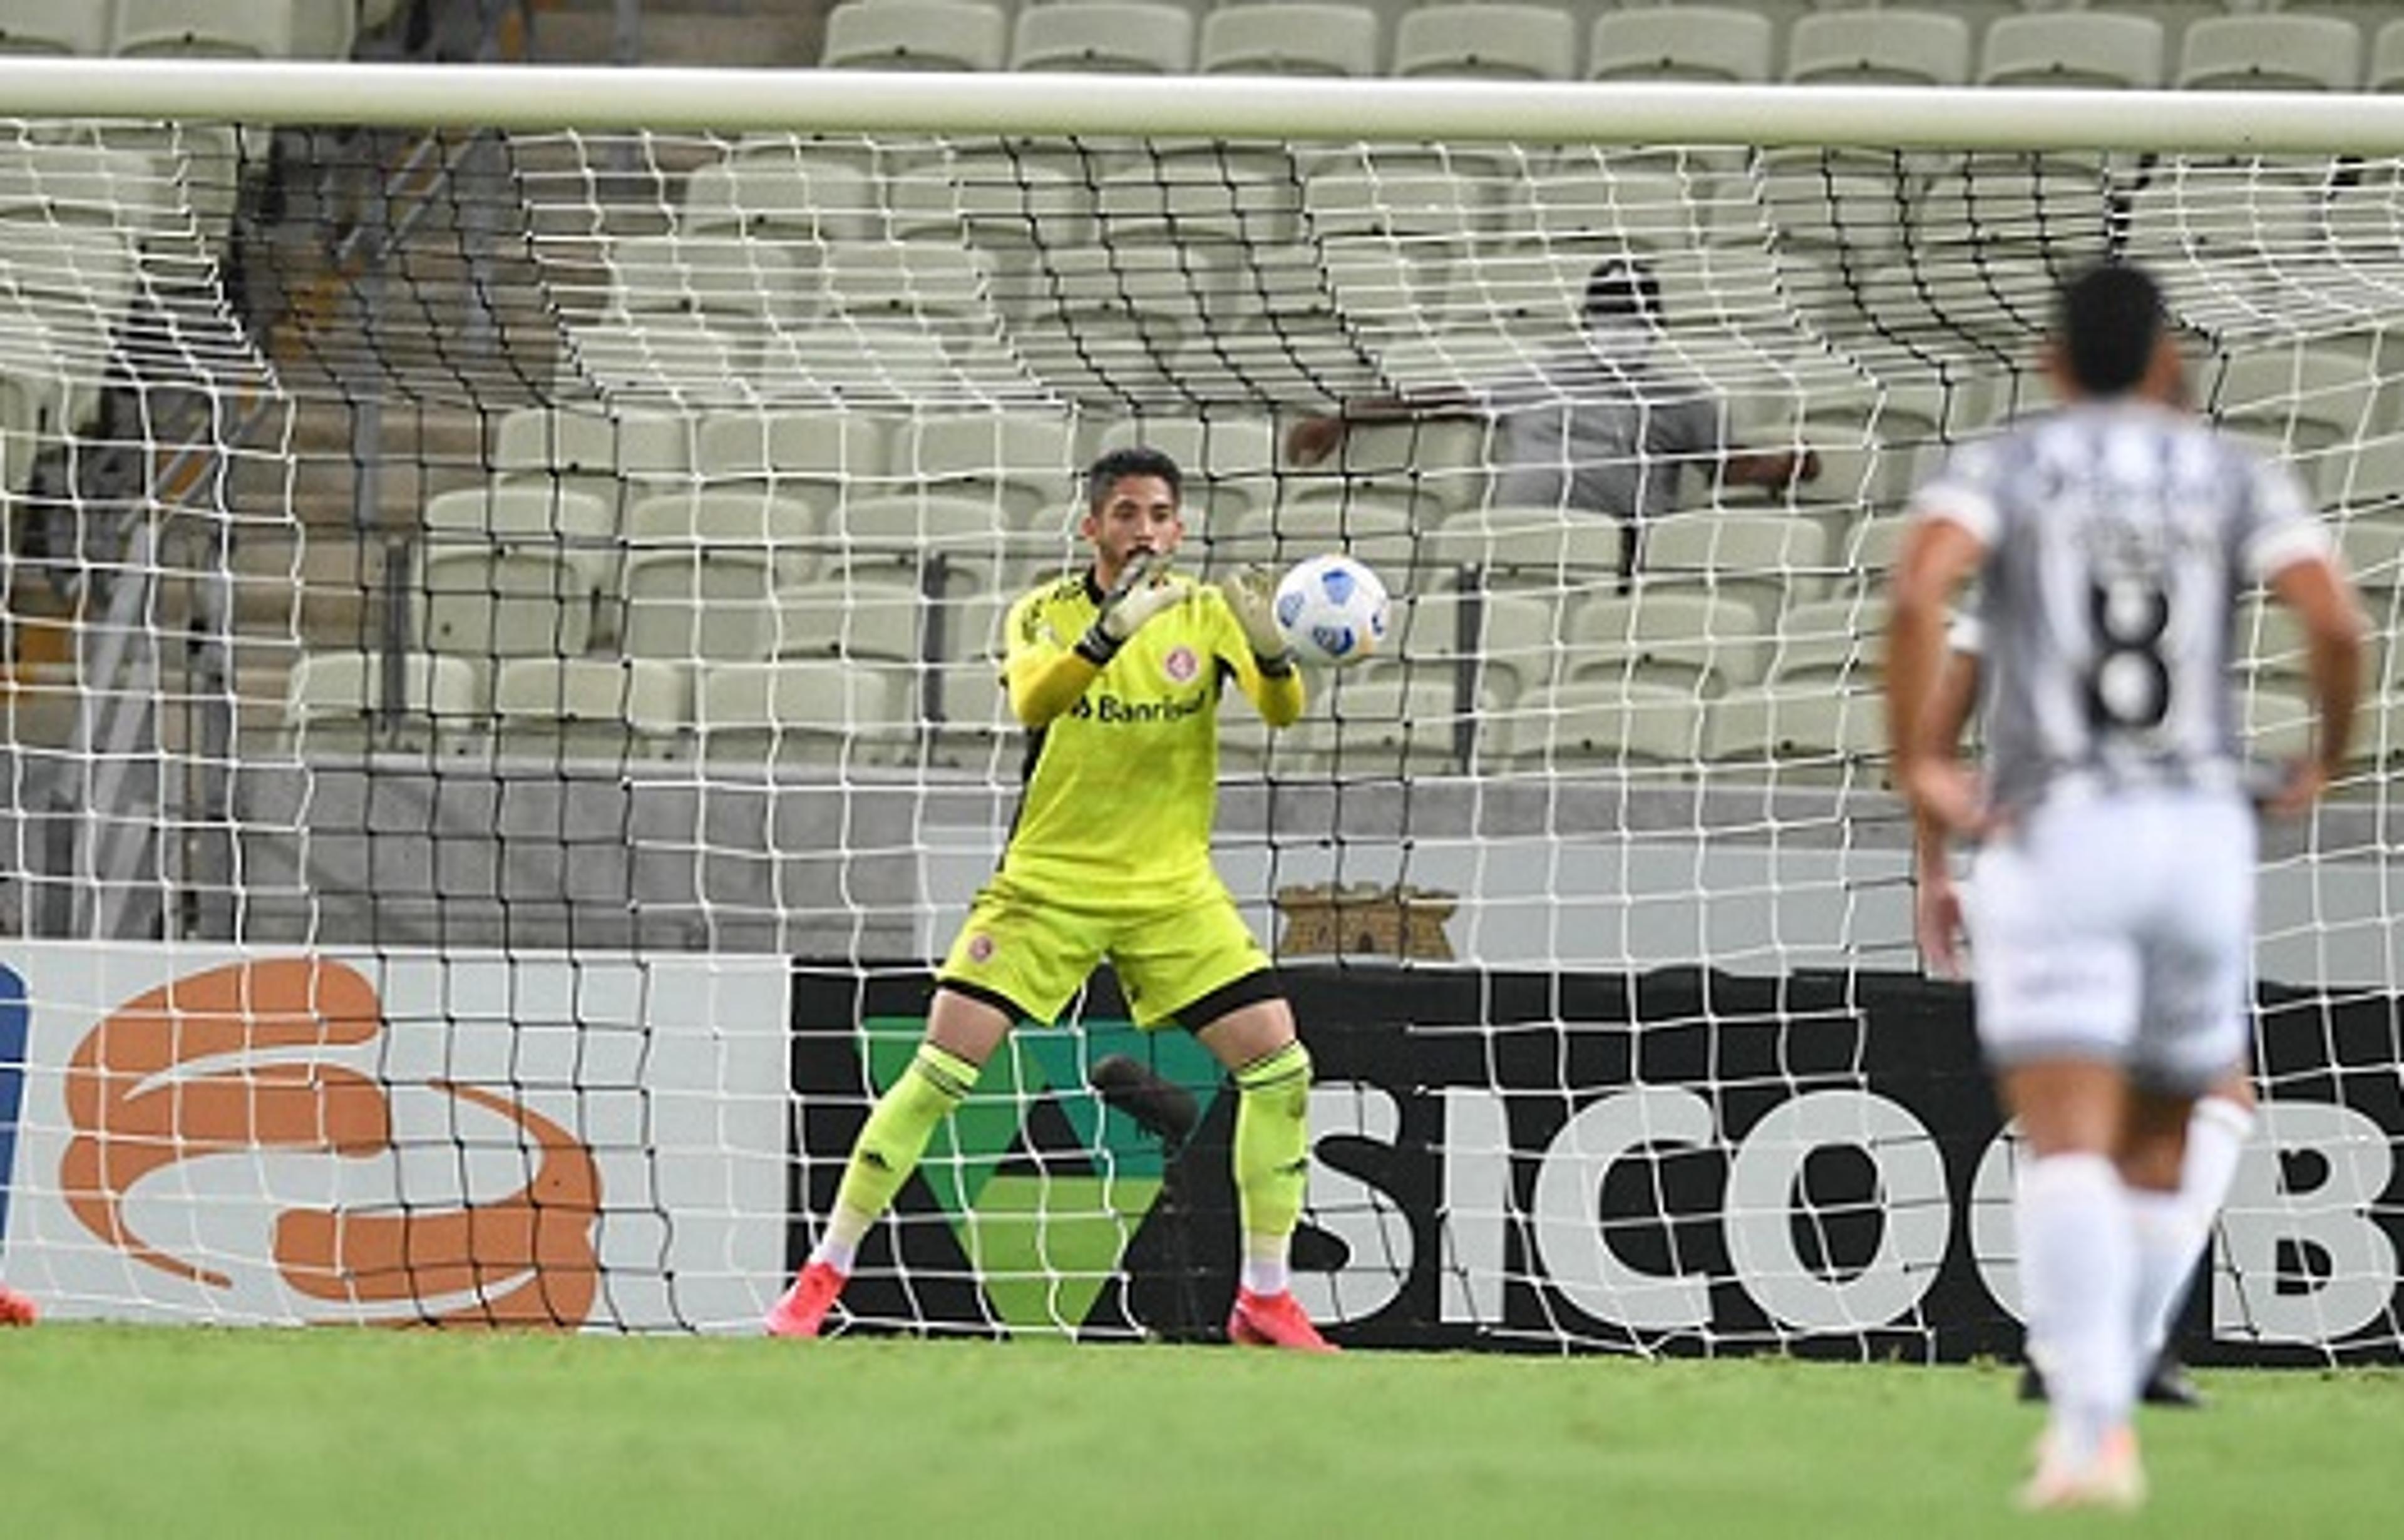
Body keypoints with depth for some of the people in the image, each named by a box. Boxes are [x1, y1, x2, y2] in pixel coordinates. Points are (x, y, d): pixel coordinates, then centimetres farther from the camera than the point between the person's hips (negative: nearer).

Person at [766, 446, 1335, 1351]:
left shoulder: (1206, 615, -1)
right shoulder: (1047, 614, -4)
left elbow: (1280, 712, -16)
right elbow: (1031, 700, -25)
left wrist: (1270, 652, -38)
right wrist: (1111, 632, -41)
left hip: (1173, 889, 2)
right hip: (1047, 883, -2)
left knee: (1280, 1068, -10)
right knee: (942, 1068, -11)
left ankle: (1265, 1301, 3)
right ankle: (824, 1274, -1)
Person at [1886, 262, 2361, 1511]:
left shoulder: (1999, 470, 6)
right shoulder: (2234, 478, 10)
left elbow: (1918, 589, -16)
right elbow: (2333, 620, -7)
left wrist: (1913, 762, -9)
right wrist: (2327, 761, 9)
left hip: (2053, 837, -2)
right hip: (2200, 834, 2)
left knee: (2065, 1149, -11)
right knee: (2156, 1147, 18)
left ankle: (2089, 1426, -28)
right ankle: (2103, 1400, 13)